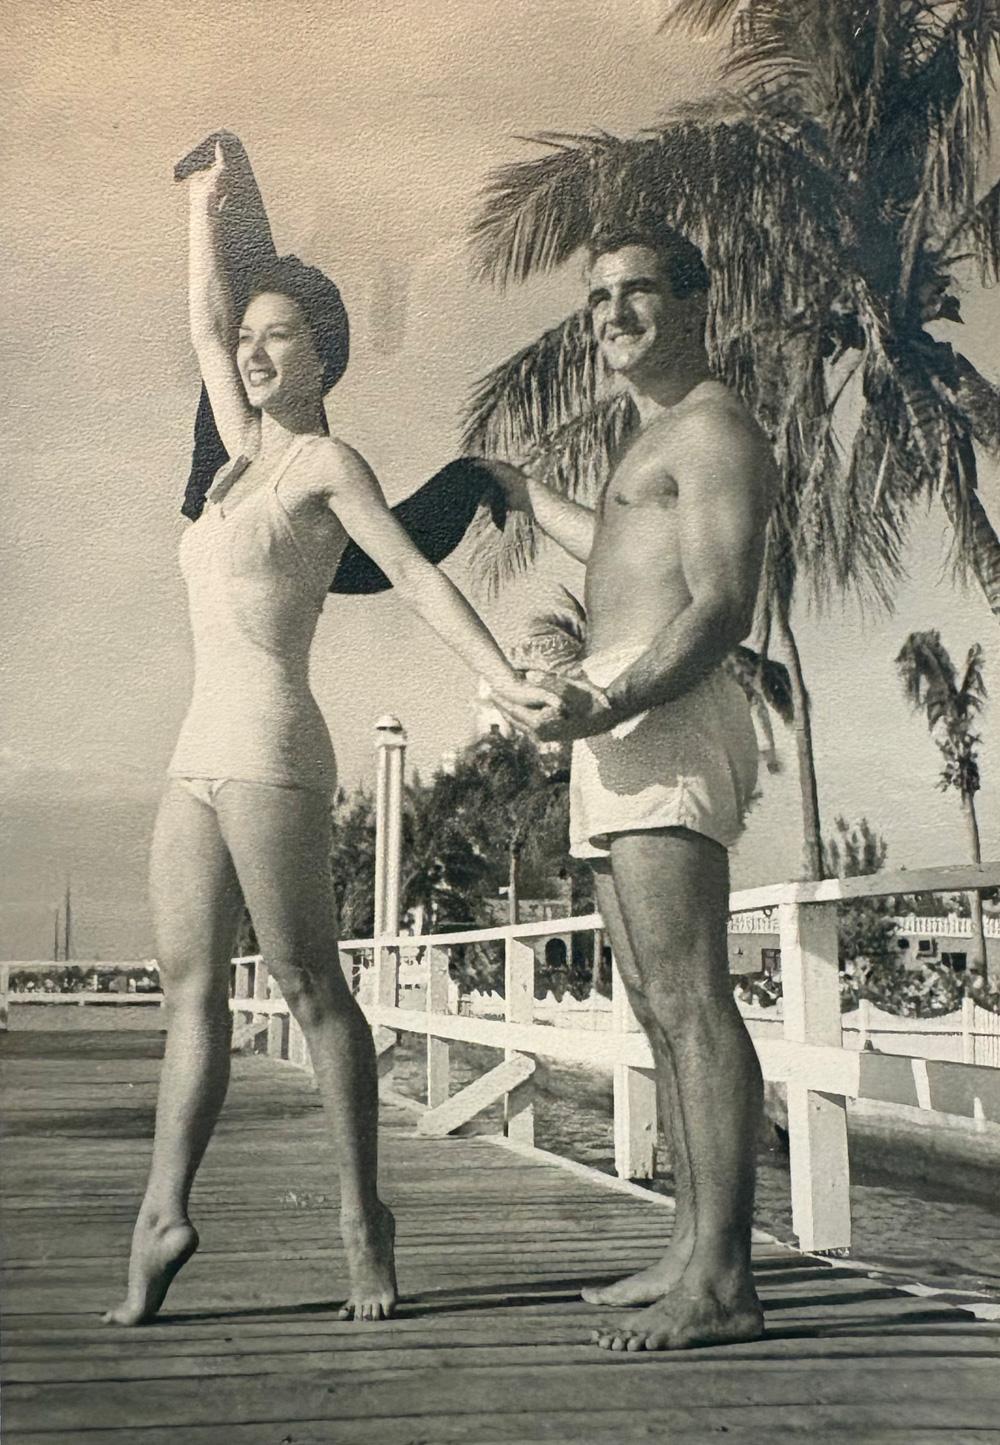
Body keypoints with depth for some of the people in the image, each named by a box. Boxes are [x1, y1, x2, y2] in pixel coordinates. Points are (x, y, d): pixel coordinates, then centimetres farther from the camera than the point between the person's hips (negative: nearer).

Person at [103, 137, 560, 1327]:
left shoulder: (329, 461, 0)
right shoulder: (248, 459, 20)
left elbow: (415, 575, -10)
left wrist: (505, 680, -20)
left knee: (308, 983, -7)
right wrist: (204, 210, 41)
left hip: (269, 755, -8)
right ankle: (162, 1219, 7)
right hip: (199, 758, 8)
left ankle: (362, 1219, 0)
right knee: (190, 986, 4)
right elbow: (203, 330, 33)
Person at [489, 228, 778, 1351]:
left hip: (668, 719, -10)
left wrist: (614, 701, -28)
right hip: (616, 731, 10)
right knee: (658, 1008, 8)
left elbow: (724, 605, -15)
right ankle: (691, 1253, 14)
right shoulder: (655, 443, 28)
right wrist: (535, 503, 58)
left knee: (688, 999, -14)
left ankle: (721, 1282, -12)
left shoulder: (713, 428, -2)